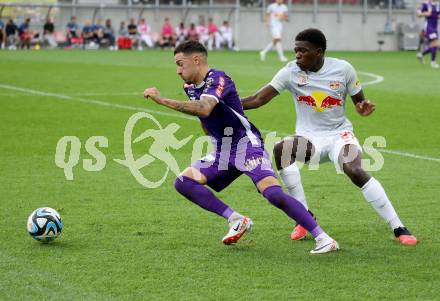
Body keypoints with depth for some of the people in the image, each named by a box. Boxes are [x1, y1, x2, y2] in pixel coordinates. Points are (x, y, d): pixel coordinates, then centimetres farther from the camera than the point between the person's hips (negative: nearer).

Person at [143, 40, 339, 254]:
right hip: (222, 151, 9)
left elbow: (204, 108, -38)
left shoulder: (217, 79, -17)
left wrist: (162, 100, -37)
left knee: (273, 193, -25)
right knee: (183, 182, -6)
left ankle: (323, 238, -18)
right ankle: (236, 220, -4)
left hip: (246, 144, -9)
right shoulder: (190, 88, 9)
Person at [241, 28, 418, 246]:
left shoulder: (343, 69, -6)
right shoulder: (291, 72, -6)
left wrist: (363, 108, -18)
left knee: (354, 171, -31)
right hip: (309, 138, 2)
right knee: (280, 150, -31)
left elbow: (359, 101, 6)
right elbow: (258, 99, -12)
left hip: (340, 134, -1)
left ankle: (398, 228, -20)